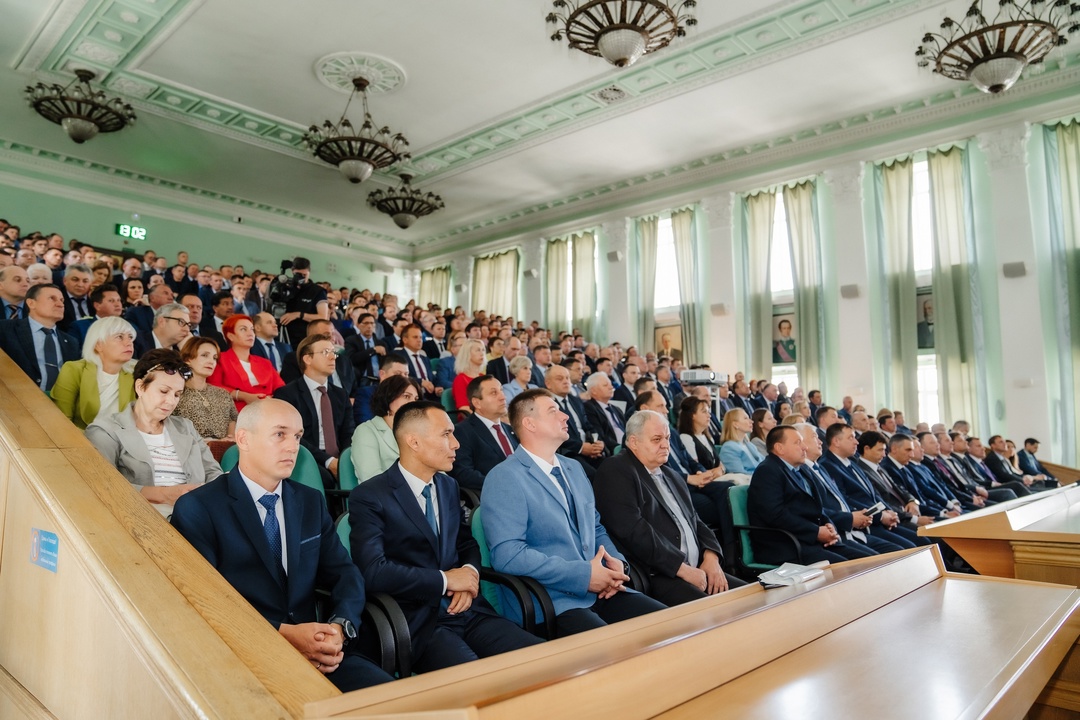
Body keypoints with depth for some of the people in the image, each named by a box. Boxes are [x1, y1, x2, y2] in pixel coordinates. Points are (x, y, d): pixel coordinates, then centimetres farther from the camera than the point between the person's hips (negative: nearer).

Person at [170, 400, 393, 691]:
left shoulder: (311, 501, 13)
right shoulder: (197, 508, -3)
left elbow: (344, 572, 9)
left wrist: (340, 627, -11)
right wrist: (283, 633, -20)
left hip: (314, 651, 5)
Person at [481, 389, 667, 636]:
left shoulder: (574, 468, 17)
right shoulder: (504, 478, -10)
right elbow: (507, 554, -20)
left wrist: (616, 562, 1)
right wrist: (583, 575, -18)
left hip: (601, 589, 8)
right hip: (551, 600, -8)